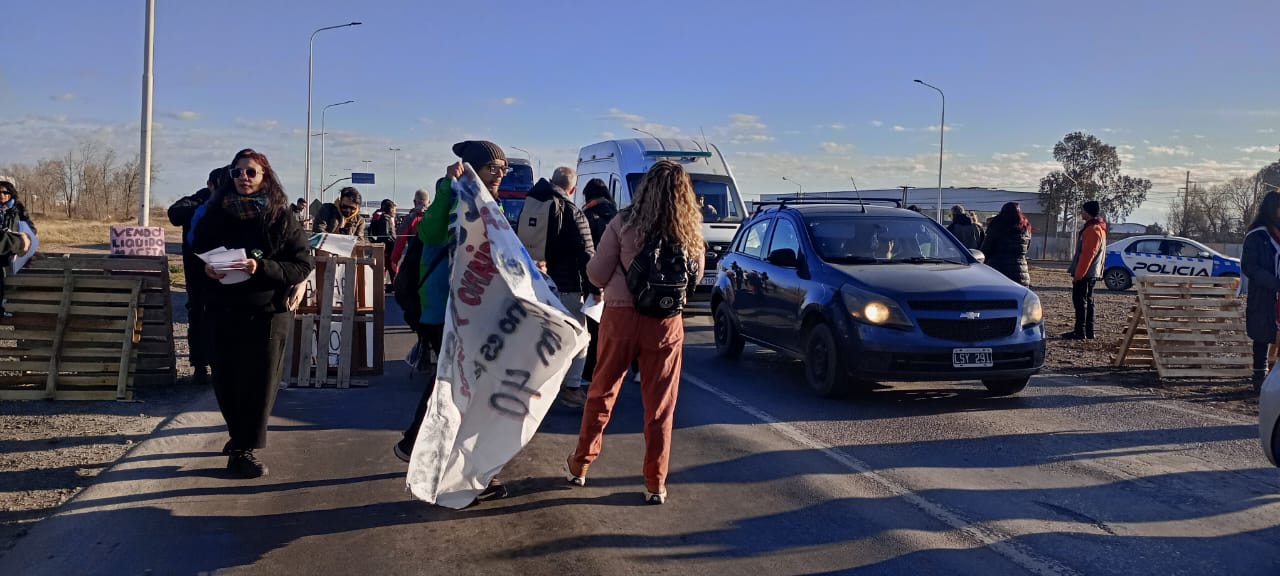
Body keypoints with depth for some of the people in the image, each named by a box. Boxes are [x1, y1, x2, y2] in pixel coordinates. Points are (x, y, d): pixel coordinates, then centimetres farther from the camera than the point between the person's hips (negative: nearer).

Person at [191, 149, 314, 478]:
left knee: (258, 382, 1)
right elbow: (198, 251, 16)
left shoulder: (281, 217, -4)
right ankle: (239, 436, 31)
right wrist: (207, 268, -7)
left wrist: (261, 267, -21)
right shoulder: (217, 214, 4)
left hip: (266, 312, -3)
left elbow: (304, 264, -8)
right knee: (225, 381, 7)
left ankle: (244, 449, 14)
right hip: (224, 312, 3)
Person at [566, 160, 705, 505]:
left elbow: (597, 275, -6)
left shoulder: (624, 224, -10)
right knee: (660, 406, 10)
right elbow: (697, 275, 9)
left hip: (621, 317, 0)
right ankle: (655, 484, 14)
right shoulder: (690, 231, -5)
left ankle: (580, 465, 30)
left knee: (602, 393, 17)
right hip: (666, 323, 1)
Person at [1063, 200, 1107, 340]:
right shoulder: (1098, 228, 18)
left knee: (1080, 301, -8)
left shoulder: (1093, 230, -17)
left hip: (1084, 273, -10)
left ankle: (1080, 332, -8)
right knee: (1087, 301, 13)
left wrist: (1078, 274, -20)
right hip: (1092, 273, 10)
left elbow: (1087, 254, -21)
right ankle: (1088, 332, 17)